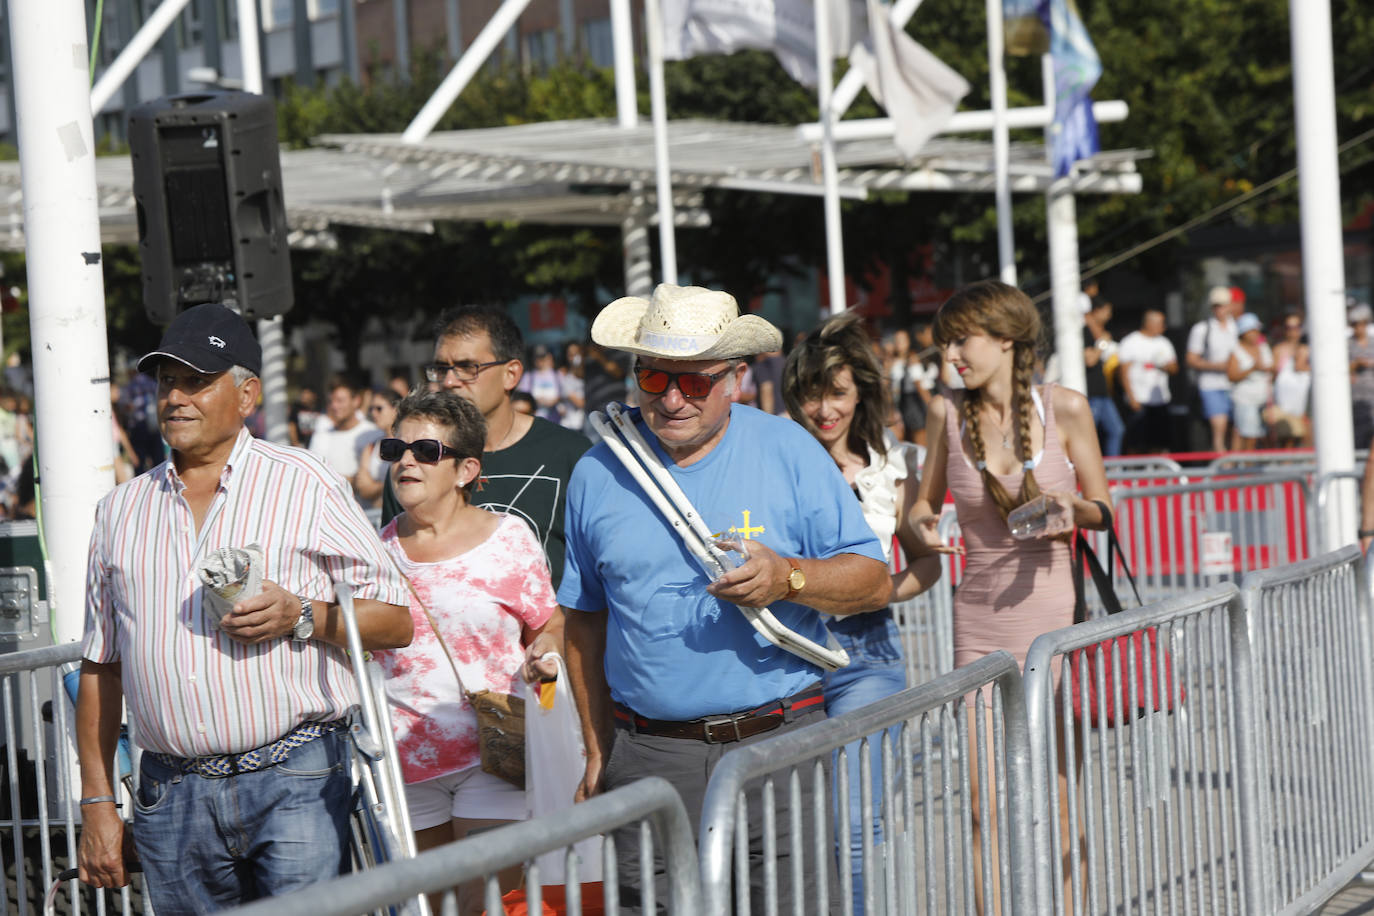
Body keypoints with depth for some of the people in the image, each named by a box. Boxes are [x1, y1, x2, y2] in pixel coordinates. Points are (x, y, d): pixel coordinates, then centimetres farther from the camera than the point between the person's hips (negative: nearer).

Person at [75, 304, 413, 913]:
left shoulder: (307, 486, 3)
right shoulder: (122, 510, 13)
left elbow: (396, 622, 3)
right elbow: (100, 667, 16)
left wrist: (301, 616, -15)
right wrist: (97, 803, 11)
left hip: (294, 784, -3)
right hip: (169, 794, 3)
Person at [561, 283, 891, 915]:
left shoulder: (789, 453, 2)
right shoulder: (598, 474, 8)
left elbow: (874, 580, 1)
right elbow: (585, 621, 16)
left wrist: (788, 578, -18)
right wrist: (597, 753, 13)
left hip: (777, 744, -1)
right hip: (648, 760, 1)